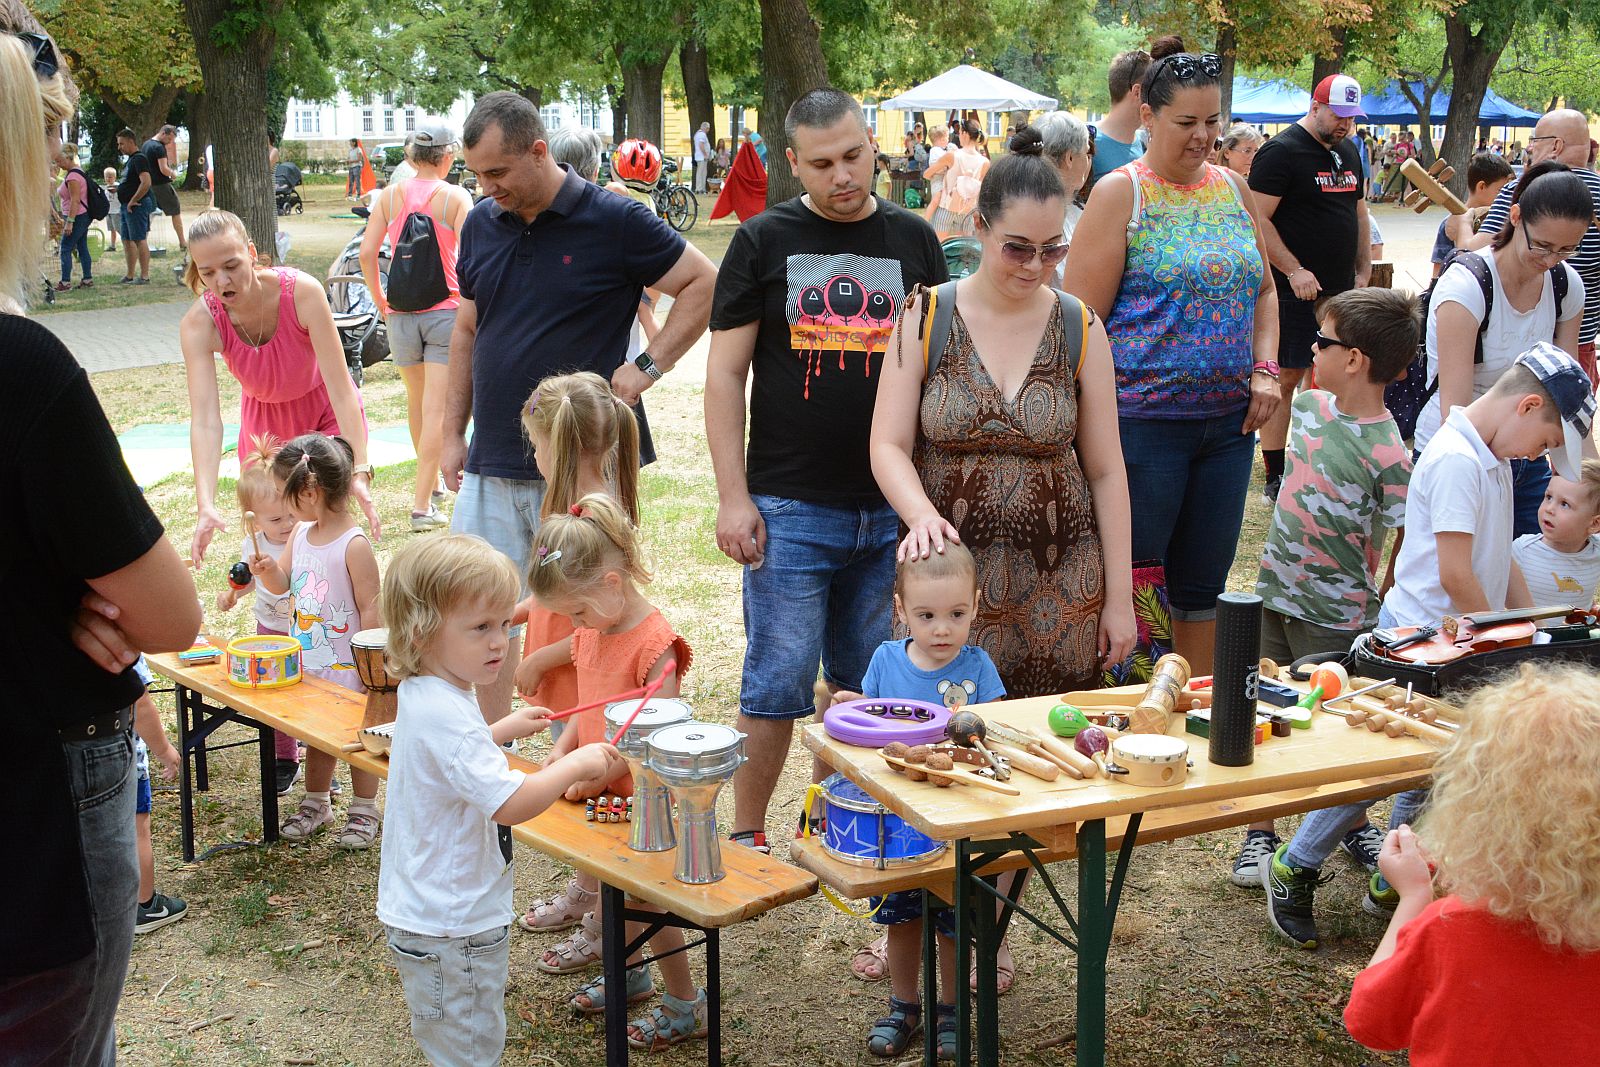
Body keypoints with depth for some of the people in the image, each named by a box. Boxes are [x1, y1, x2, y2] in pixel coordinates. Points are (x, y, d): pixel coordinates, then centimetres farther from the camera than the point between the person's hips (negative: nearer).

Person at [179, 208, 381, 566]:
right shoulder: (199, 323, -27)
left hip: (326, 413, -2)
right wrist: (205, 506, -48)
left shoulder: (302, 291, -32)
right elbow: (204, 418, -35)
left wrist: (360, 471, -40)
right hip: (265, 421, 2)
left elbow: (340, 389, -32)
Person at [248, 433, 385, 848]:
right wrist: (267, 569, -11)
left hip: (347, 666, -7)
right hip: (307, 662, 7)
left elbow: (370, 608, -18)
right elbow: (282, 584, 12)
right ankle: (315, 804, 36)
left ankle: (364, 811, 23)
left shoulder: (354, 545, -21)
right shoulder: (300, 534, 1)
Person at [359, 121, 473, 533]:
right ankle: (422, 504, -6)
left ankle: (430, 479, 40)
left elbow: (367, 253, -3)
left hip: (401, 312, 4)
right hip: (446, 310, -4)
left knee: (416, 399, 22)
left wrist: (379, 299, 9)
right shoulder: (456, 197, -7)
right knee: (436, 409, -3)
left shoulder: (390, 195, 3)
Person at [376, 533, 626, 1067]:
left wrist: (504, 729, 22)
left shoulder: (422, 696, 5)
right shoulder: (446, 714, -29)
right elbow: (509, 804, -35)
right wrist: (576, 765, -24)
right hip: (453, 923, -10)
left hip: (420, 913, 10)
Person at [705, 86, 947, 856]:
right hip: (790, 507, -3)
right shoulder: (764, 241, 1)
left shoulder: (912, 241, 9)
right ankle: (747, 836, 15)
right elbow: (724, 373, 0)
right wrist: (733, 497, -8)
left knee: (873, 681, 11)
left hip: (893, 507, 3)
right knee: (778, 684, 1)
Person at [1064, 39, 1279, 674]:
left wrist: (1265, 370, 4)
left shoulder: (1234, 190, 12)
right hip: (1144, 423, -5)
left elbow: (1263, 291, 22)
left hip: (1229, 419, 6)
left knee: (1204, 580, 14)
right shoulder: (1120, 194, -6)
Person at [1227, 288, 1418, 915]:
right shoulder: (1310, 404, -1)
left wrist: (1382, 625, -19)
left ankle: (1353, 824, 32)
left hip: (1335, 615, -6)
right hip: (1275, 595, 6)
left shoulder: (1388, 455, -21)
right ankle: (1259, 834, 24)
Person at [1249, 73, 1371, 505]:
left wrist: (1363, 271, 15)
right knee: (1285, 378, -4)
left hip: (1342, 289, 8)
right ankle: (1275, 477, 2)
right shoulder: (1281, 152, -10)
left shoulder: (1348, 152, 15)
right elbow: (1258, 219, -16)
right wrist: (1294, 271, -20)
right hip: (1296, 289, -8)